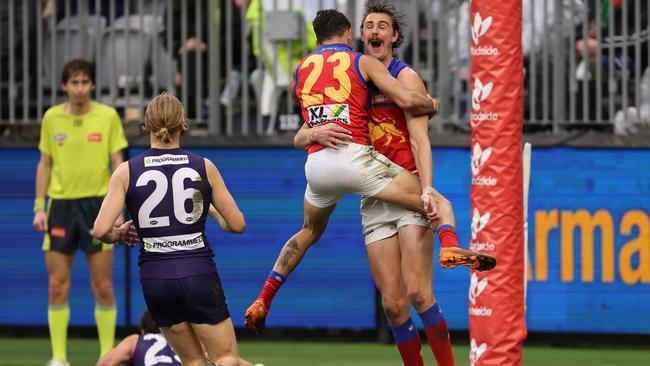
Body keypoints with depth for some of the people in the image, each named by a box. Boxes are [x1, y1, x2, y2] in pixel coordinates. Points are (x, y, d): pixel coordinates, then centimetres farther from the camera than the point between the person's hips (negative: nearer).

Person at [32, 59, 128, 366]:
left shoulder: (108, 117, -1)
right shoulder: (51, 118, 5)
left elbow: (118, 165, 1)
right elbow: (45, 164, 11)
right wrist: (39, 208, 4)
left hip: (97, 204, -2)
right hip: (60, 204, 2)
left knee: (103, 288, -1)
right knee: (57, 286, 0)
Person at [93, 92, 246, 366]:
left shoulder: (126, 172, -2)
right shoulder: (203, 167, -1)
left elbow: (101, 230, -9)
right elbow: (237, 224, 4)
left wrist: (118, 235, 14)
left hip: (155, 278, 2)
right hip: (198, 274, -2)